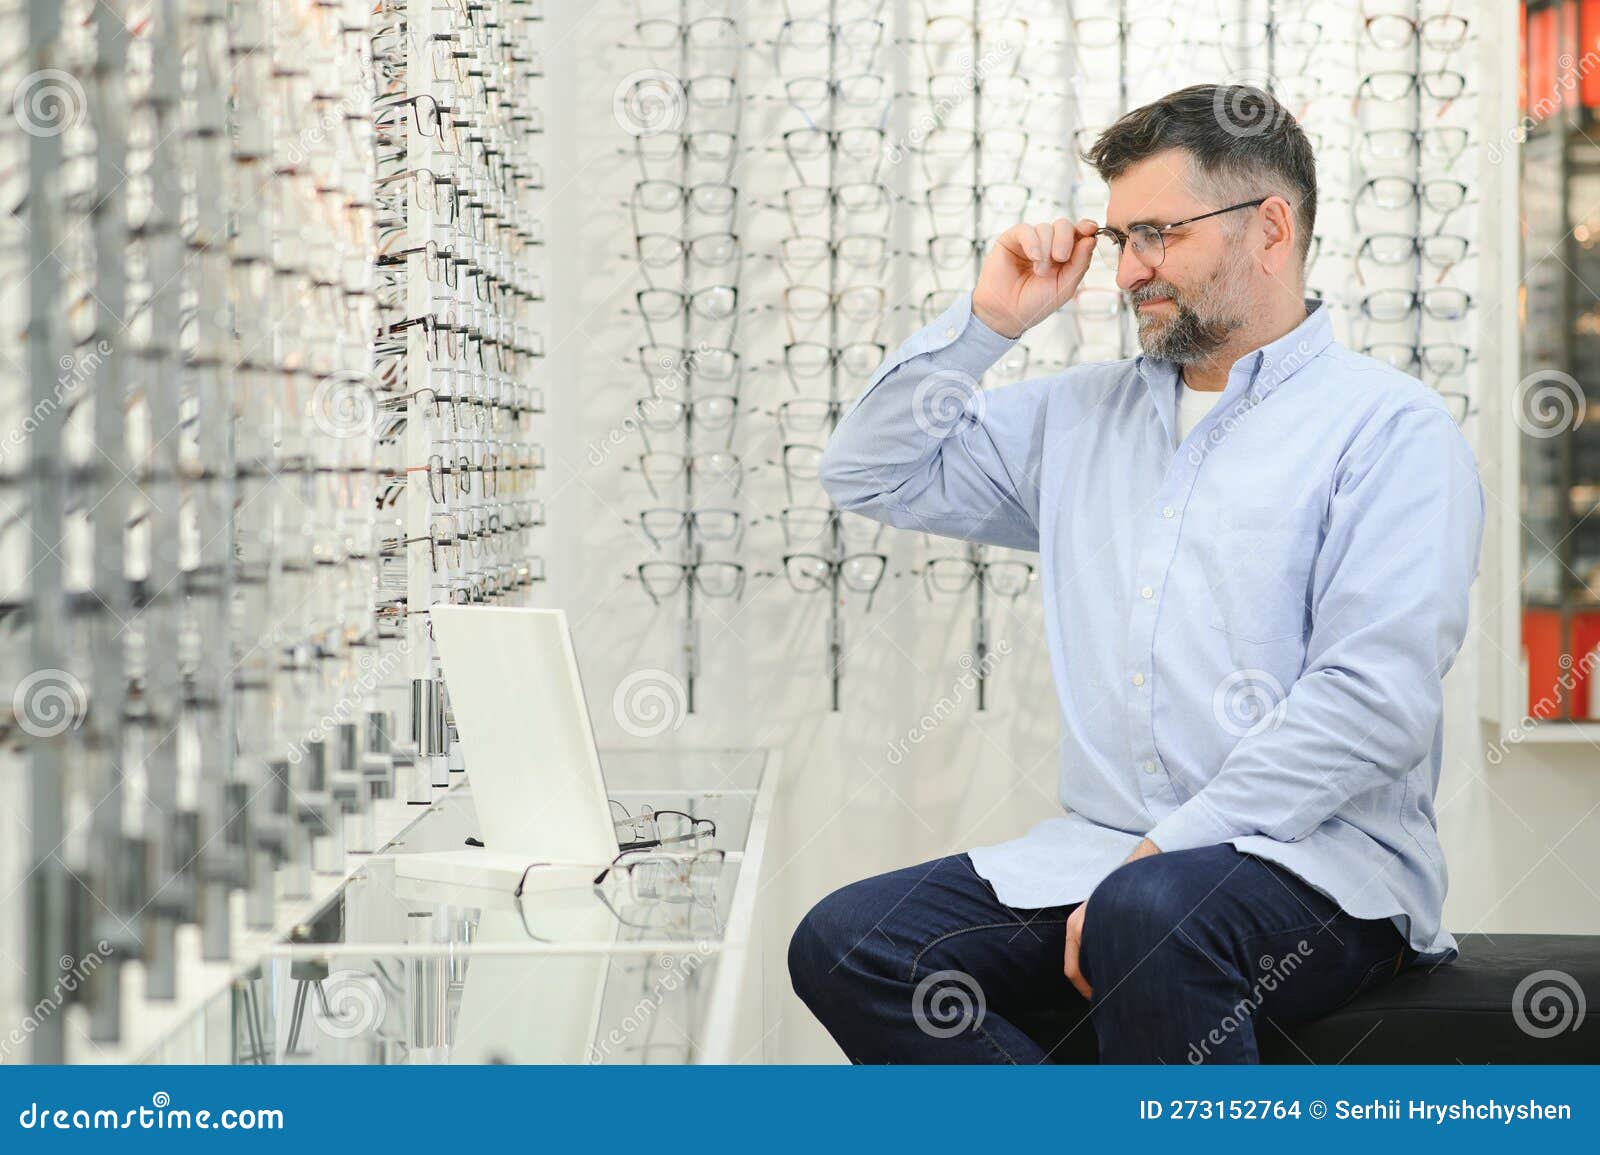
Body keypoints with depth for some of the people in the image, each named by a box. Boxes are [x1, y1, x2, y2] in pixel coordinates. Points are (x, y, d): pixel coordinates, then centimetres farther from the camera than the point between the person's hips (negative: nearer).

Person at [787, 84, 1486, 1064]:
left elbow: (1373, 699, -12)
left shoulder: (1390, 426, -1)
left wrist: (1165, 852, -18)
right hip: (1095, 851, 6)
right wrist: (988, 320, 12)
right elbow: (871, 474, 25)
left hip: (1317, 862, -6)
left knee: (1152, 918, -39)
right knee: (847, 944, -17)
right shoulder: (1082, 415, 20)